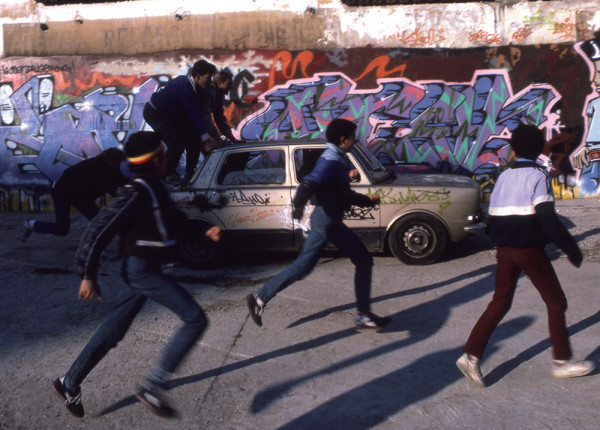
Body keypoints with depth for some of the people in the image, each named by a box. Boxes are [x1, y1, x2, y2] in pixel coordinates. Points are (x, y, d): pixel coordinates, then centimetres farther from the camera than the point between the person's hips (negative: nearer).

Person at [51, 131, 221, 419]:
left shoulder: (155, 189, 10)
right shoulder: (136, 193, -19)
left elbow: (176, 223, 22)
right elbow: (98, 230, -19)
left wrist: (204, 231, 8)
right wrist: (88, 275, -16)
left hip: (146, 269, 10)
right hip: (141, 269, -10)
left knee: (114, 329, 17)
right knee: (195, 320, -11)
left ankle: (69, 383, 30)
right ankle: (152, 387, -7)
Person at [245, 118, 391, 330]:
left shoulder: (336, 159, 18)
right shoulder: (332, 160, -15)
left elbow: (343, 193, 27)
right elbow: (310, 183, -31)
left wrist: (368, 200, 26)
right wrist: (298, 205, -41)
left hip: (322, 218, 10)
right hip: (329, 220, -10)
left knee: (302, 266, 11)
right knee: (364, 261, -1)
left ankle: (260, 298, 13)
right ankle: (364, 316, 5)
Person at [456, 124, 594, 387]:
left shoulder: (503, 177, 9)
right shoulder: (538, 175, -9)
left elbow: (493, 217, 10)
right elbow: (548, 218, -18)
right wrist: (571, 248, -12)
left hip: (504, 249, 6)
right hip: (529, 249, -6)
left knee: (500, 302, 11)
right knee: (556, 302, 10)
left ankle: (471, 356, 3)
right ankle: (562, 362, 17)